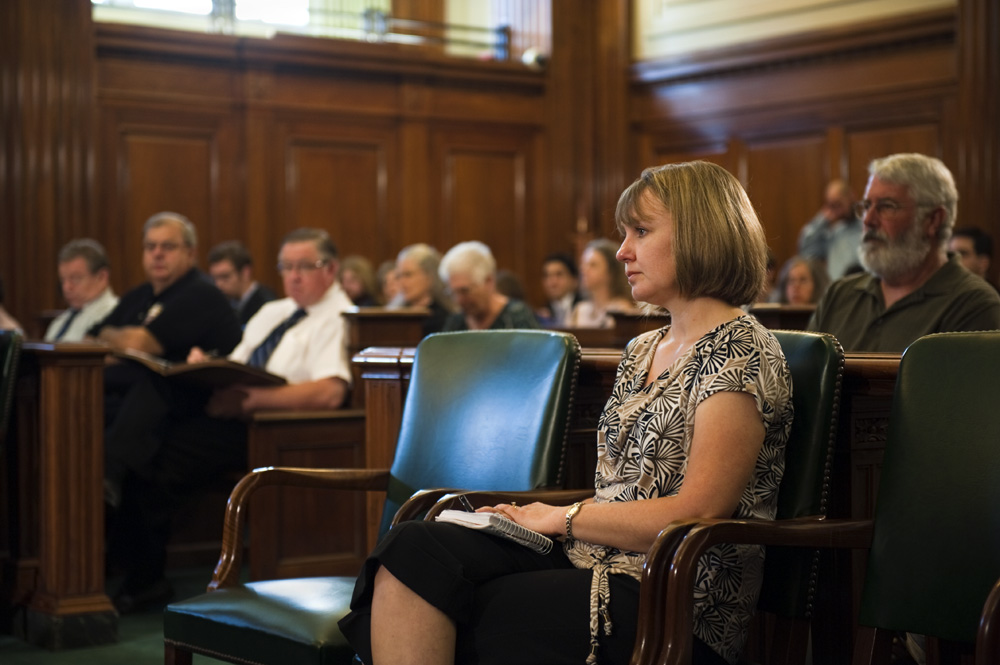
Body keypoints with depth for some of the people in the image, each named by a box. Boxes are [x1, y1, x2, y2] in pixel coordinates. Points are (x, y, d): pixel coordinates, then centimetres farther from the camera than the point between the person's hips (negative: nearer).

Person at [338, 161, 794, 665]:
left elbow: (697, 513, -17)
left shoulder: (740, 351, -8)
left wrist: (561, 518, -9)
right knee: (413, 546, -17)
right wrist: (546, 517, 0)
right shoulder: (644, 350, 20)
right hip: (595, 559, 8)